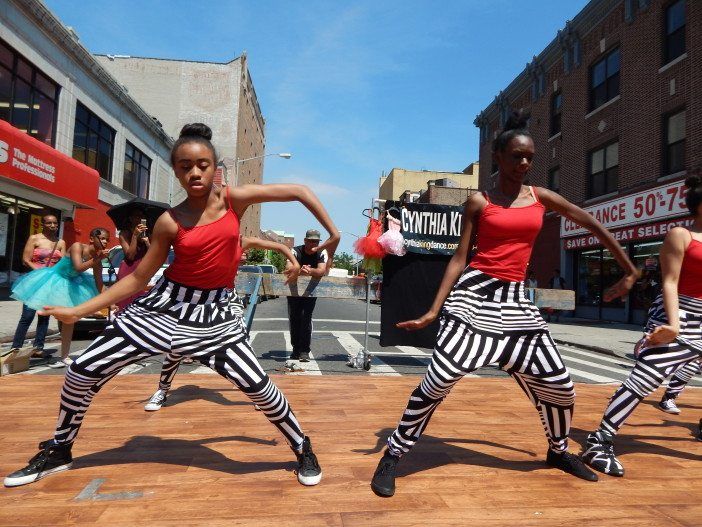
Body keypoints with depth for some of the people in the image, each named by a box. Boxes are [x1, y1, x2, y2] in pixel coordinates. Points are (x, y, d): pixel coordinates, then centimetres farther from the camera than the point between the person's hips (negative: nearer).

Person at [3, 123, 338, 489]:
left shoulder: (235, 198, -8)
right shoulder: (169, 222, -5)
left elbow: (299, 191, -4)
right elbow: (138, 278, 2)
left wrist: (333, 233, -6)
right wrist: (78, 311, -1)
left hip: (215, 313, -2)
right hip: (165, 306, 2)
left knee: (258, 386, -11)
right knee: (83, 371, 4)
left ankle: (303, 450, 16)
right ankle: (58, 452, 32)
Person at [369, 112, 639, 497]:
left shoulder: (541, 197, 11)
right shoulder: (478, 202, 2)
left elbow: (594, 226, 19)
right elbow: (458, 259, -1)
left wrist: (630, 271, 22)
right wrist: (434, 311, -7)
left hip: (515, 300, 4)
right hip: (475, 293, -4)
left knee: (559, 384, 9)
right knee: (439, 381, -12)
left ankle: (558, 451, 40)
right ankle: (392, 457, 5)